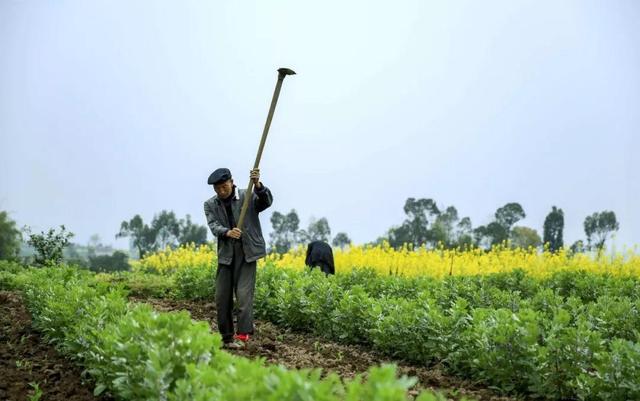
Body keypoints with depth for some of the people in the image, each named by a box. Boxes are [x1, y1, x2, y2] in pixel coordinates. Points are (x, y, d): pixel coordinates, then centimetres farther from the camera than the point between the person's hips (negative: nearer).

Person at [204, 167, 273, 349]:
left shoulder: (248, 196, -3)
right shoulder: (210, 204, 5)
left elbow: (267, 202, -19)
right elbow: (213, 226, -8)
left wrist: (257, 185, -38)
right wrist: (227, 232, -30)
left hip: (246, 253, -4)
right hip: (226, 255, 4)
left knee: (244, 295, -12)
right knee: (222, 298, 6)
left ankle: (242, 335, -8)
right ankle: (227, 337, 17)